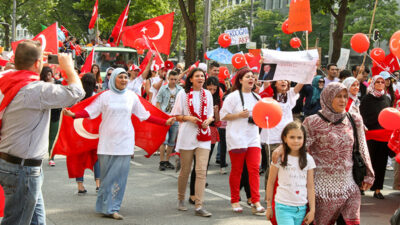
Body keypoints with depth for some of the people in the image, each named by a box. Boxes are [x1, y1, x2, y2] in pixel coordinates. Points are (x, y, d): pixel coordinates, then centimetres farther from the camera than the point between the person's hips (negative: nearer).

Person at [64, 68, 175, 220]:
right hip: (107, 141, -2)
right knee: (107, 174, 0)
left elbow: (144, 115, 13)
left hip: (124, 140, 2)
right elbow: (90, 111, -3)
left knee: (120, 174, -3)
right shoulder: (105, 96, 2)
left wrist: (165, 122, 8)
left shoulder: (132, 96, 8)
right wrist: (73, 115, -19)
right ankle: (107, 207, 9)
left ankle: (110, 207, 4)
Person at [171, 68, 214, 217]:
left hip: (204, 136, 2)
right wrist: (188, 118, -15)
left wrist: (208, 120, -5)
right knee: (185, 170, 7)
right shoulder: (183, 94, 2)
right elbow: (176, 116, 2)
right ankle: (181, 200, 28)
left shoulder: (207, 94, 11)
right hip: (187, 136, -2)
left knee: (201, 171, -8)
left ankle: (199, 206, -9)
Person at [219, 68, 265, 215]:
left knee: (254, 169, -6)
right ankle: (235, 201, 15)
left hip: (253, 138, 4)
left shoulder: (257, 97, 13)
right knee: (236, 170, 3)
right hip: (237, 138, -4)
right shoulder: (233, 96, -4)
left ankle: (256, 202, -6)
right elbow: (223, 115, -6)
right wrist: (239, 115, -15)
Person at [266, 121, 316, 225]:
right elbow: (271, 183, 3)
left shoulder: (308, 159, 3)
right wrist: (269, 206, 6)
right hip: (283, 207, -3)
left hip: (301, 208, 3)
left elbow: (310, 186, 6)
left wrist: (312, 210, 3)